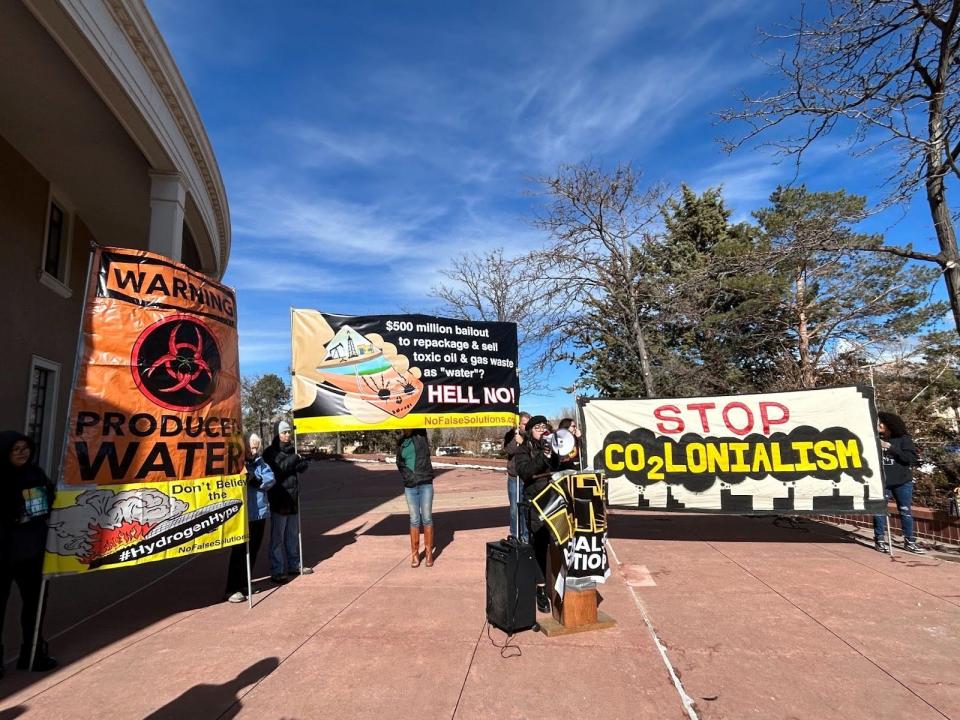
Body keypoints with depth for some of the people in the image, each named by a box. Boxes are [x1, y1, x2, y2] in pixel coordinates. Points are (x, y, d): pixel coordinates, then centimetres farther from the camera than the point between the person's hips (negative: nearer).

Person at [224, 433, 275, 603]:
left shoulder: (259, 461, 7)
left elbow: (271, 479, 1)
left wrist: (256, 480, -18)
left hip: (260, 512, 6)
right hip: (243, 514, -6)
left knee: (253, 549, 13)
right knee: (240, 551, -3)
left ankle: (244, 584, 28)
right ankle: (233, 589, 6)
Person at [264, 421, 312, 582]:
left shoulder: (291, 450, 13)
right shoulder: (270, 452, -5)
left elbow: (303, 466, 7)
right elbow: (276, 470, -19)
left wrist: (298, 462, -13)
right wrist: (293, 460, -14)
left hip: (293, 499, 6)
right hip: (279, 500, -6)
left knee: (293, 535, 15)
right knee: (277, 538, -2)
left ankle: (294, 565, 26)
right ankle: (277, 571, 4)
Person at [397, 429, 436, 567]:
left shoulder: (421, 434, 0)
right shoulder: (400, 442, 9)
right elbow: (399, 463, 8)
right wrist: (408, 475, -6)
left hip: (426, 484, -2)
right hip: (410, 486, 2)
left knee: (427, 519, 2)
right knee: (414, 520, 4)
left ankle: (429, 553, 11)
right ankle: (414, 554, 12)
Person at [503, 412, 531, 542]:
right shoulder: (511, 435, 2)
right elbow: (507, 450, -13)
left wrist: (523, 442, -23)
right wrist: (515, 438, -22)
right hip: (514, 478, 1)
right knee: (515, 508, 6)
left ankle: (526, 536, 12)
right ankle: (515, 536, 17)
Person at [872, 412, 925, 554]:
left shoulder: (902, 439, -2)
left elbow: (912, 458, -12)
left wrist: (891, 447, -18)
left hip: (902, 482, 0)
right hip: (880, 482, 0)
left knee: (905, 512, 9)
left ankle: (909, 542, 20)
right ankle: (879, 540, 13)